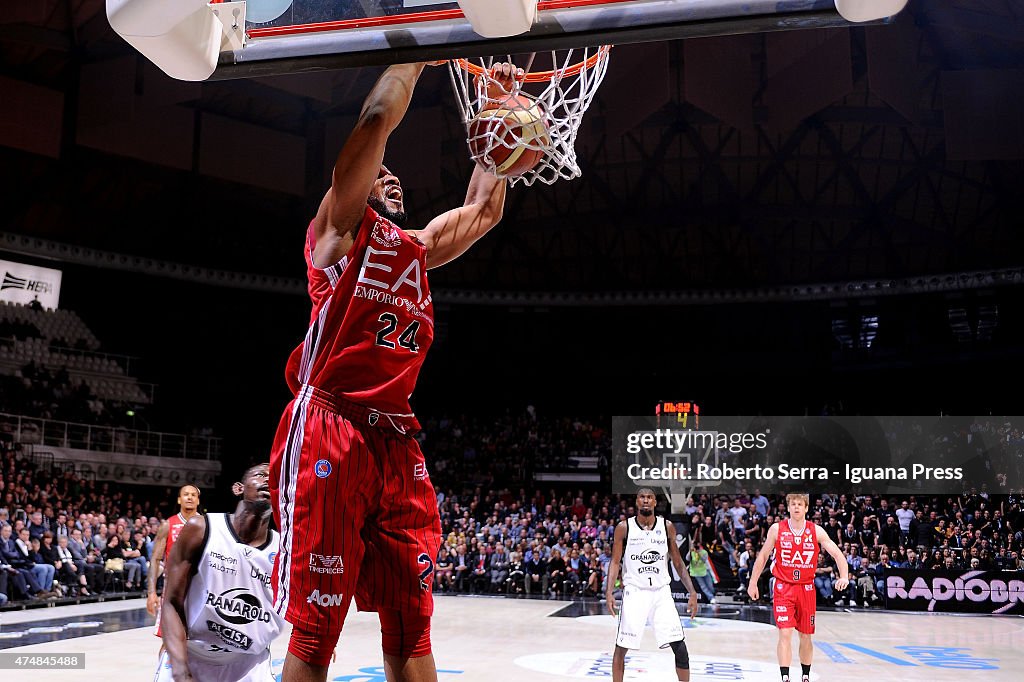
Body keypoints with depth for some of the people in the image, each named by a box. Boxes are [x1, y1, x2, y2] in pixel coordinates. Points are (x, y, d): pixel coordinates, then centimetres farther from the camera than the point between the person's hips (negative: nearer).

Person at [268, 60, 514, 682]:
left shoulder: (419, 248, 25)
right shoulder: (340, 227, 7)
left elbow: (484, 209, 32)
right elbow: (378, 119, -4)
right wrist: (419, 54, 8)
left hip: (398, 442, 7)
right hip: (330, 432, -7)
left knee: (411, 627, 7)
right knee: (316, 628, -5)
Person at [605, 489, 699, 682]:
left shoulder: (667, 527, 2)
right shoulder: (624, 527, -3)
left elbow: (678, 563, 8)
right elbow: (615, 562, -1)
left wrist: (692, 592, 0)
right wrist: (609, 592, -14)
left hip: (661, 592, 1)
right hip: (634, 592, -1)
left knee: (679, 646, -4)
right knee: (621, 647, 0)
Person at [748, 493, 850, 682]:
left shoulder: (816, 531, -2)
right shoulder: (776, 529, -4)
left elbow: (838, 554, -2)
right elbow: (763, 556, 5)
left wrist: (844, 576, -19)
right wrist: (753, 583, 5)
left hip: (806, 588, 2)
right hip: (783, 588, -2)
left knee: (806, 636, 12)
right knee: (785, 633, -13)